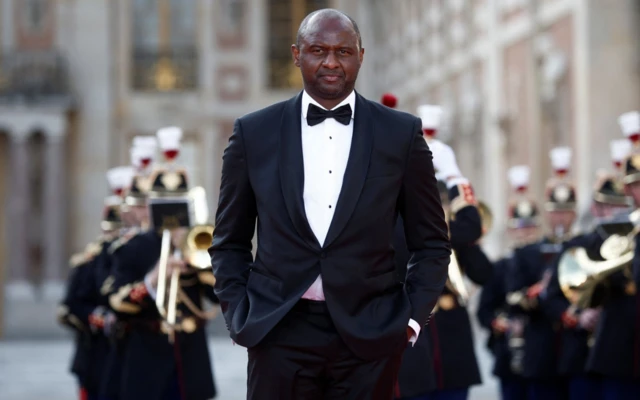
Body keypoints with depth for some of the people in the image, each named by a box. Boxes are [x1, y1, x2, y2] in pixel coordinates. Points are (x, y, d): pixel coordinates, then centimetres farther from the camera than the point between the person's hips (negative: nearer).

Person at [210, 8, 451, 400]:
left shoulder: (402, 133, 3)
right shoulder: (254, 132, 4)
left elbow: (431, 243, 8)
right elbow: (229, 242, 11)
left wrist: (412, 317, -1)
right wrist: (239, 316, 1)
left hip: (370, 335, 0)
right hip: (279, 332, 0)